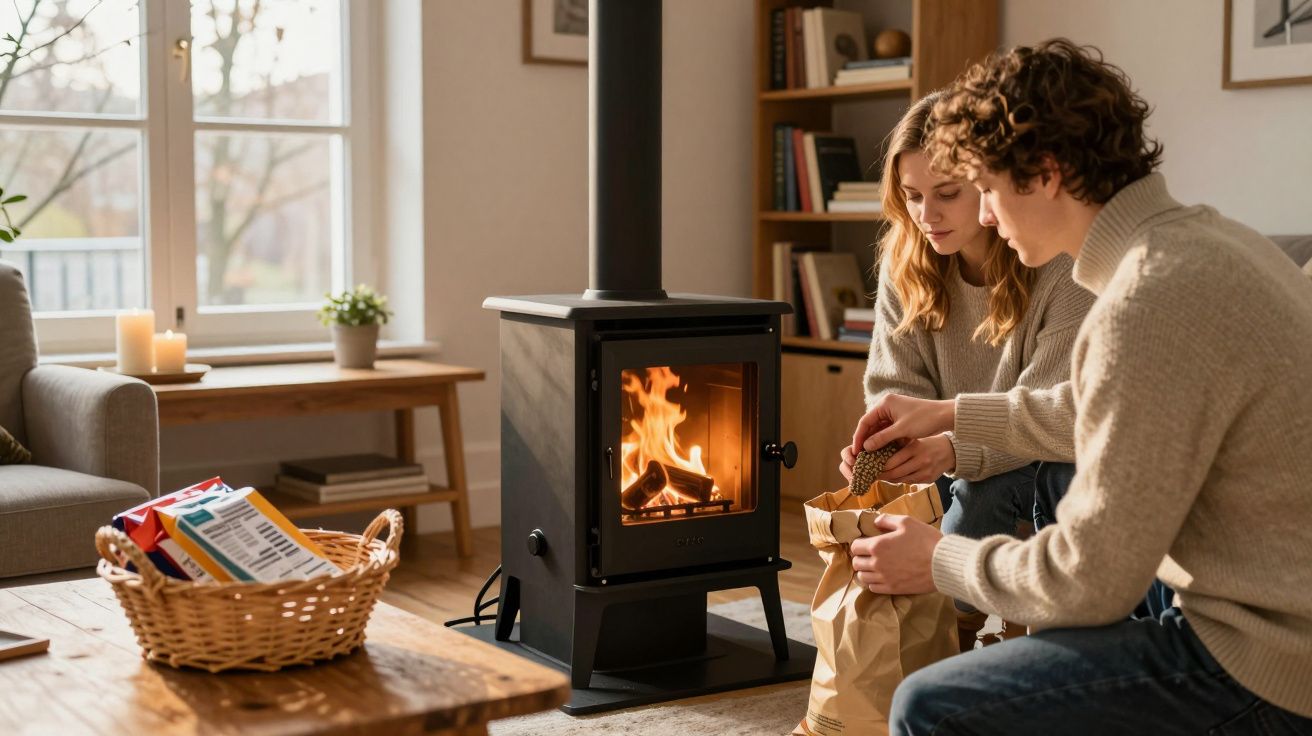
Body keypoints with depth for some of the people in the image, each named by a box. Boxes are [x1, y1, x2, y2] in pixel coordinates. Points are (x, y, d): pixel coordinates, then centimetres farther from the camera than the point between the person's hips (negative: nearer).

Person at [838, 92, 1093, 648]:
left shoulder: (1061, 269, -22)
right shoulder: (905, 263, -5)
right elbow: (897, 387, -4)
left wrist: (955, 451, -43)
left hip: (1051, 471, -3)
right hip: (950, 464, 4)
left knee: (983, 493, -34)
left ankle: (954, 638, -12)